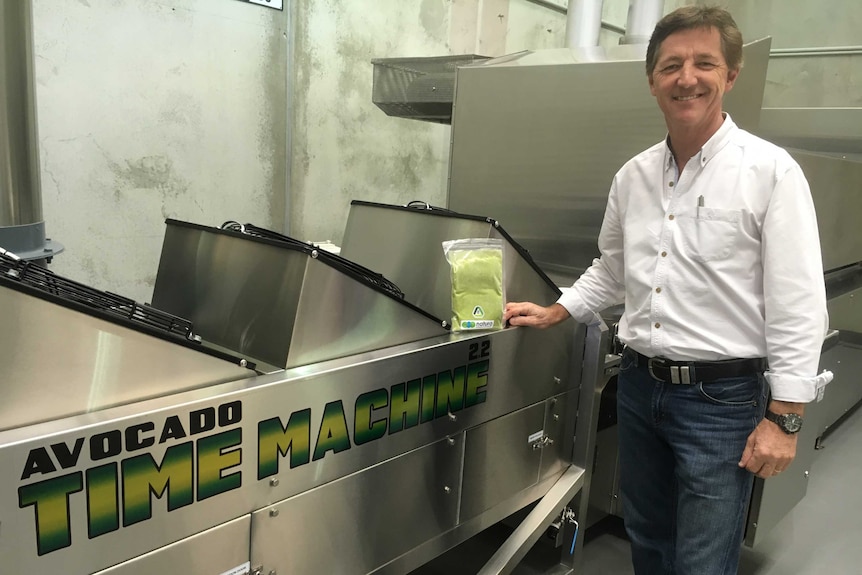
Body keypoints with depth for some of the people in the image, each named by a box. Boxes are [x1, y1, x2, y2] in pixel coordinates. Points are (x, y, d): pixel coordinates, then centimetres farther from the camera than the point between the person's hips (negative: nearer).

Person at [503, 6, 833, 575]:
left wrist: (784, 419, -14)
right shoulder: (633, 176, 5)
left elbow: (798, 306, -13)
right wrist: (554, 313, 9)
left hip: (722, 397, -5)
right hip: (639, 384, 5)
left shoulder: (770, 171, -11)